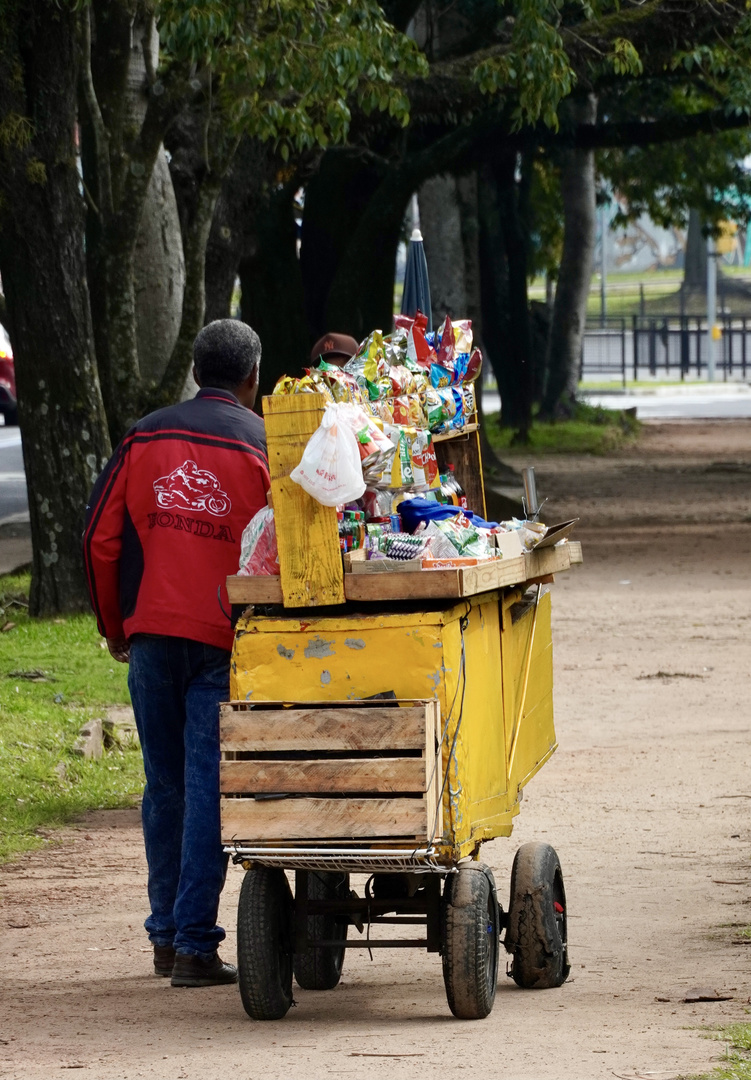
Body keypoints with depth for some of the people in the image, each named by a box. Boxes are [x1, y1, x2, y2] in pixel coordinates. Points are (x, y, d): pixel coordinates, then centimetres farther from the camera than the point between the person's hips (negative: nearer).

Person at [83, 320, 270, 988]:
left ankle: (166, 934, 20)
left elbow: (101, 538, 6)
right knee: (208, 788, -2)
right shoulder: (265, 445, -2)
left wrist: (113, 624, 17)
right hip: (225, 643, -3)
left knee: (165, 787, 14)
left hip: (151, 633, 3)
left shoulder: (147, 438, 6)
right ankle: (196, 945, -5)